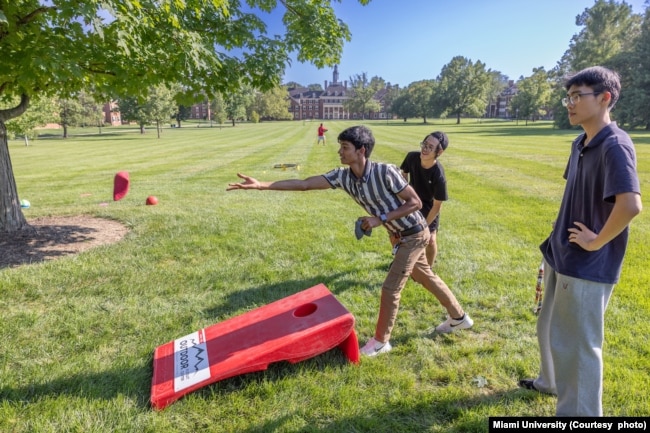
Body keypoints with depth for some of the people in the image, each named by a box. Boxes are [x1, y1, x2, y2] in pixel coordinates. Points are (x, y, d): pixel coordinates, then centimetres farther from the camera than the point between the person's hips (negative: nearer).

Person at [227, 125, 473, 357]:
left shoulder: (385, 172, -31)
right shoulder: (343, 176, -12)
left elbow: (415, 202, -22)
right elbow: (304, 184, -19)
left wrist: (380, 219, -30)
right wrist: (261, 185, -27)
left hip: (413, 234, -7)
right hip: (400, 236, 7)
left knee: (390, 287, -4)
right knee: (426, 278, 22)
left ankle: (381, 341, 17)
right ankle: (459, 318, 43)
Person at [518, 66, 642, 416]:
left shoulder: (614, 145, -20)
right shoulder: (580, 144, 9)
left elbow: (631, 204, -32)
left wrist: (597, 242, -20)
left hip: (587, 266, -10)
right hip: (561, 256, 10)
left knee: (577, 343, 5)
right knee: (549, 329, 25)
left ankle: (579, 411, 24)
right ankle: (552, 381, 49)